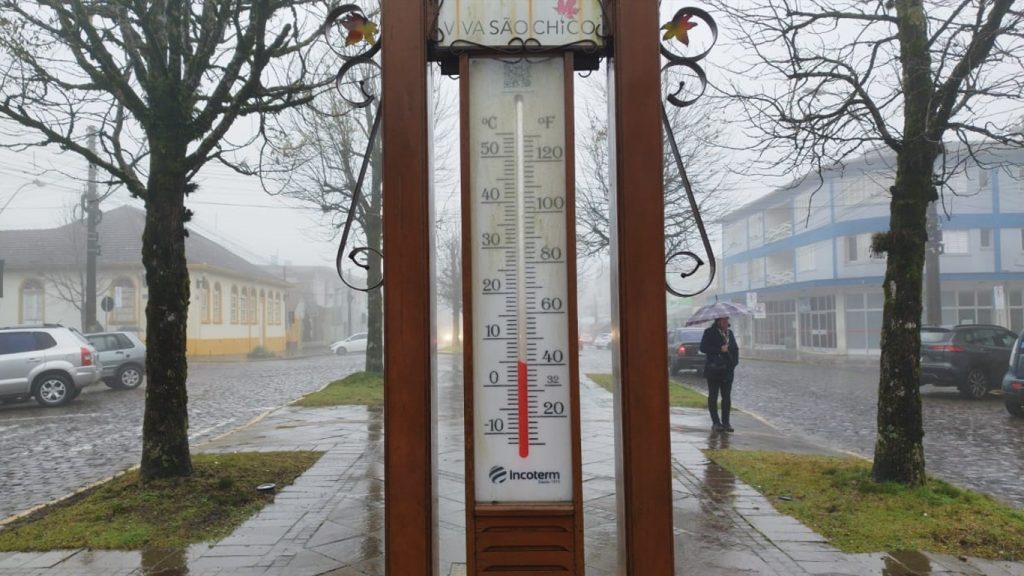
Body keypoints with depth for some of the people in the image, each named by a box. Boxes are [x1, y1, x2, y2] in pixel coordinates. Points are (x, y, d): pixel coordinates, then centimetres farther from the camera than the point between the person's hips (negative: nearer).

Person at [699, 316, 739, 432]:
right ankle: (716, 423, 5)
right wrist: (720, 349, -18)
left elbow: (735, 348, 19)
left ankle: (726, 422, 10)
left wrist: (734, 362, 3)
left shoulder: (729, 333, 14)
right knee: (713, 397, 0)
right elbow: (703, 348, -12)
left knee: (727, 397, 4)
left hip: (728, 370, 5)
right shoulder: (710, 332, -4)